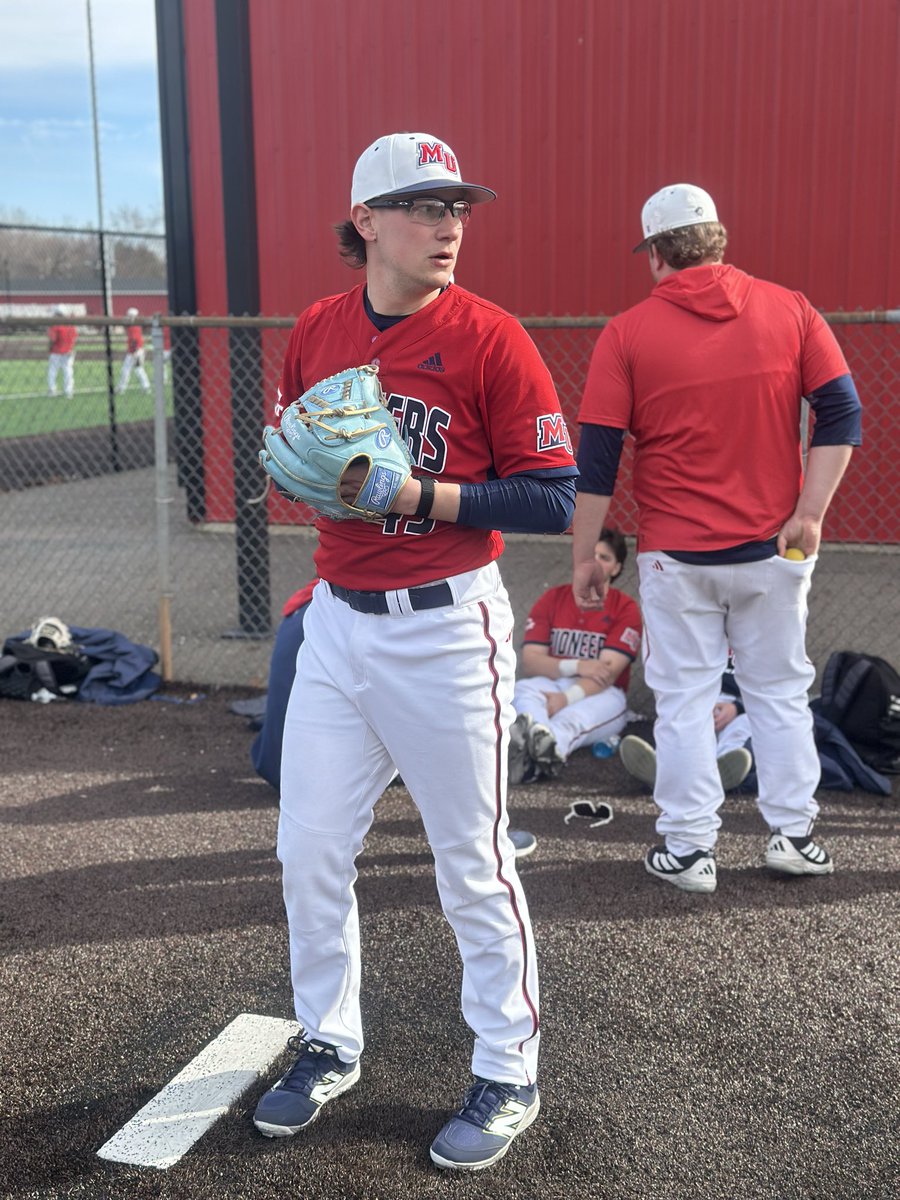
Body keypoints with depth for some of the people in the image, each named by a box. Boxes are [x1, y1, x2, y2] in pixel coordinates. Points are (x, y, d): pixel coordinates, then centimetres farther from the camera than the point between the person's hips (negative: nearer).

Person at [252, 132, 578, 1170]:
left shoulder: (490, 338, -10)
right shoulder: (315, 330, 6)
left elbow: (554, 500, -12)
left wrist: (418, 495, -21)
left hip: (446, 629, -5)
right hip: (336, 620, 5)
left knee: (472, 867, 5)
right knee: (309, 850, 12)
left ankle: (508, 1076, 25)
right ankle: (329, 1046, 34)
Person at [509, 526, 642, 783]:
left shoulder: (625, 608, 1)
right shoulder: (552, 599, 10)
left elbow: (607, 672, -12)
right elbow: (530, 662, -1)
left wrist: (566, 698, -31)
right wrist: (575, 666, -20)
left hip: (601, 695, -2)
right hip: (549, 685, 2)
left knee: (575, 717, -38)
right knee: (524, 690, -33)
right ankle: (536, 736, -67)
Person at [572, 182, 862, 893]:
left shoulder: (627, 334, -5)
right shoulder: (789, 310, 1)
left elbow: (596, 459, -6)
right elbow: (842, 415, -4)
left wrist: (584, 556, 0)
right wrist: (808, 514, -3)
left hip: (675, 555, -2)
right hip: (773, 549, 2)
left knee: (683, 699, 9)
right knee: (780, 690, 16)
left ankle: (688, 849, 15)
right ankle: (793, 834, 23)